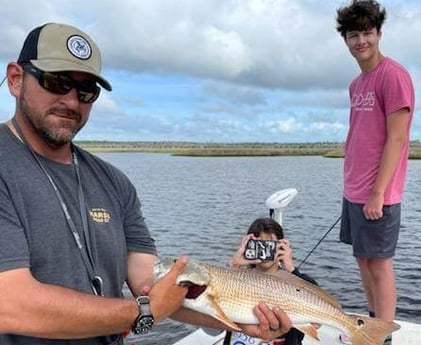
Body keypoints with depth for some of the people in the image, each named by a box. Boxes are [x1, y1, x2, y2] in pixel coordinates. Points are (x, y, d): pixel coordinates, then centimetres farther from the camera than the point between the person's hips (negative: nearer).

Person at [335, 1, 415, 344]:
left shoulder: (393, 75, -12)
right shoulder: (356, 84, 13)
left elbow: (396, 139, -17)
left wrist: (377, 192, -19)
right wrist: (351, 184, 15)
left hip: (376, 193, -9)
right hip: (353, 191, 9)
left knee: (379, 263, -1)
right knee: (364, 258, 17)